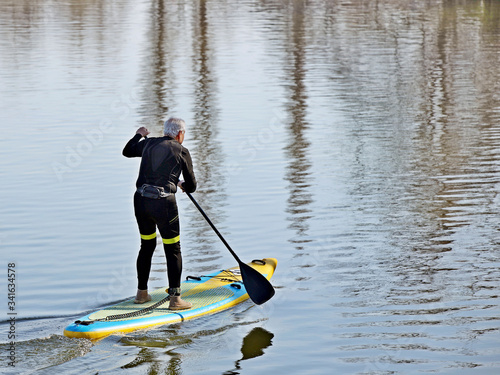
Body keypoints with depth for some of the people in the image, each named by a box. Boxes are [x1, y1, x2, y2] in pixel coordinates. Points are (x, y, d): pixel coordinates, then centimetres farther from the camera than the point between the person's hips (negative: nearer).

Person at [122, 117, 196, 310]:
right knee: (173, 251, 3)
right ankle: (175, 298, -1)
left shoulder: (148, 144, 11)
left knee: (147, 246, 21)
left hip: (141, 200, 5)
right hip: (164, 203, -5)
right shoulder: (181, 152, 1)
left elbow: (127, 151, 32)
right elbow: (191, 186, 8)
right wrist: (182, 185, 31)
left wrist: (138, 135, 49)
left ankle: (141, 292, 28)